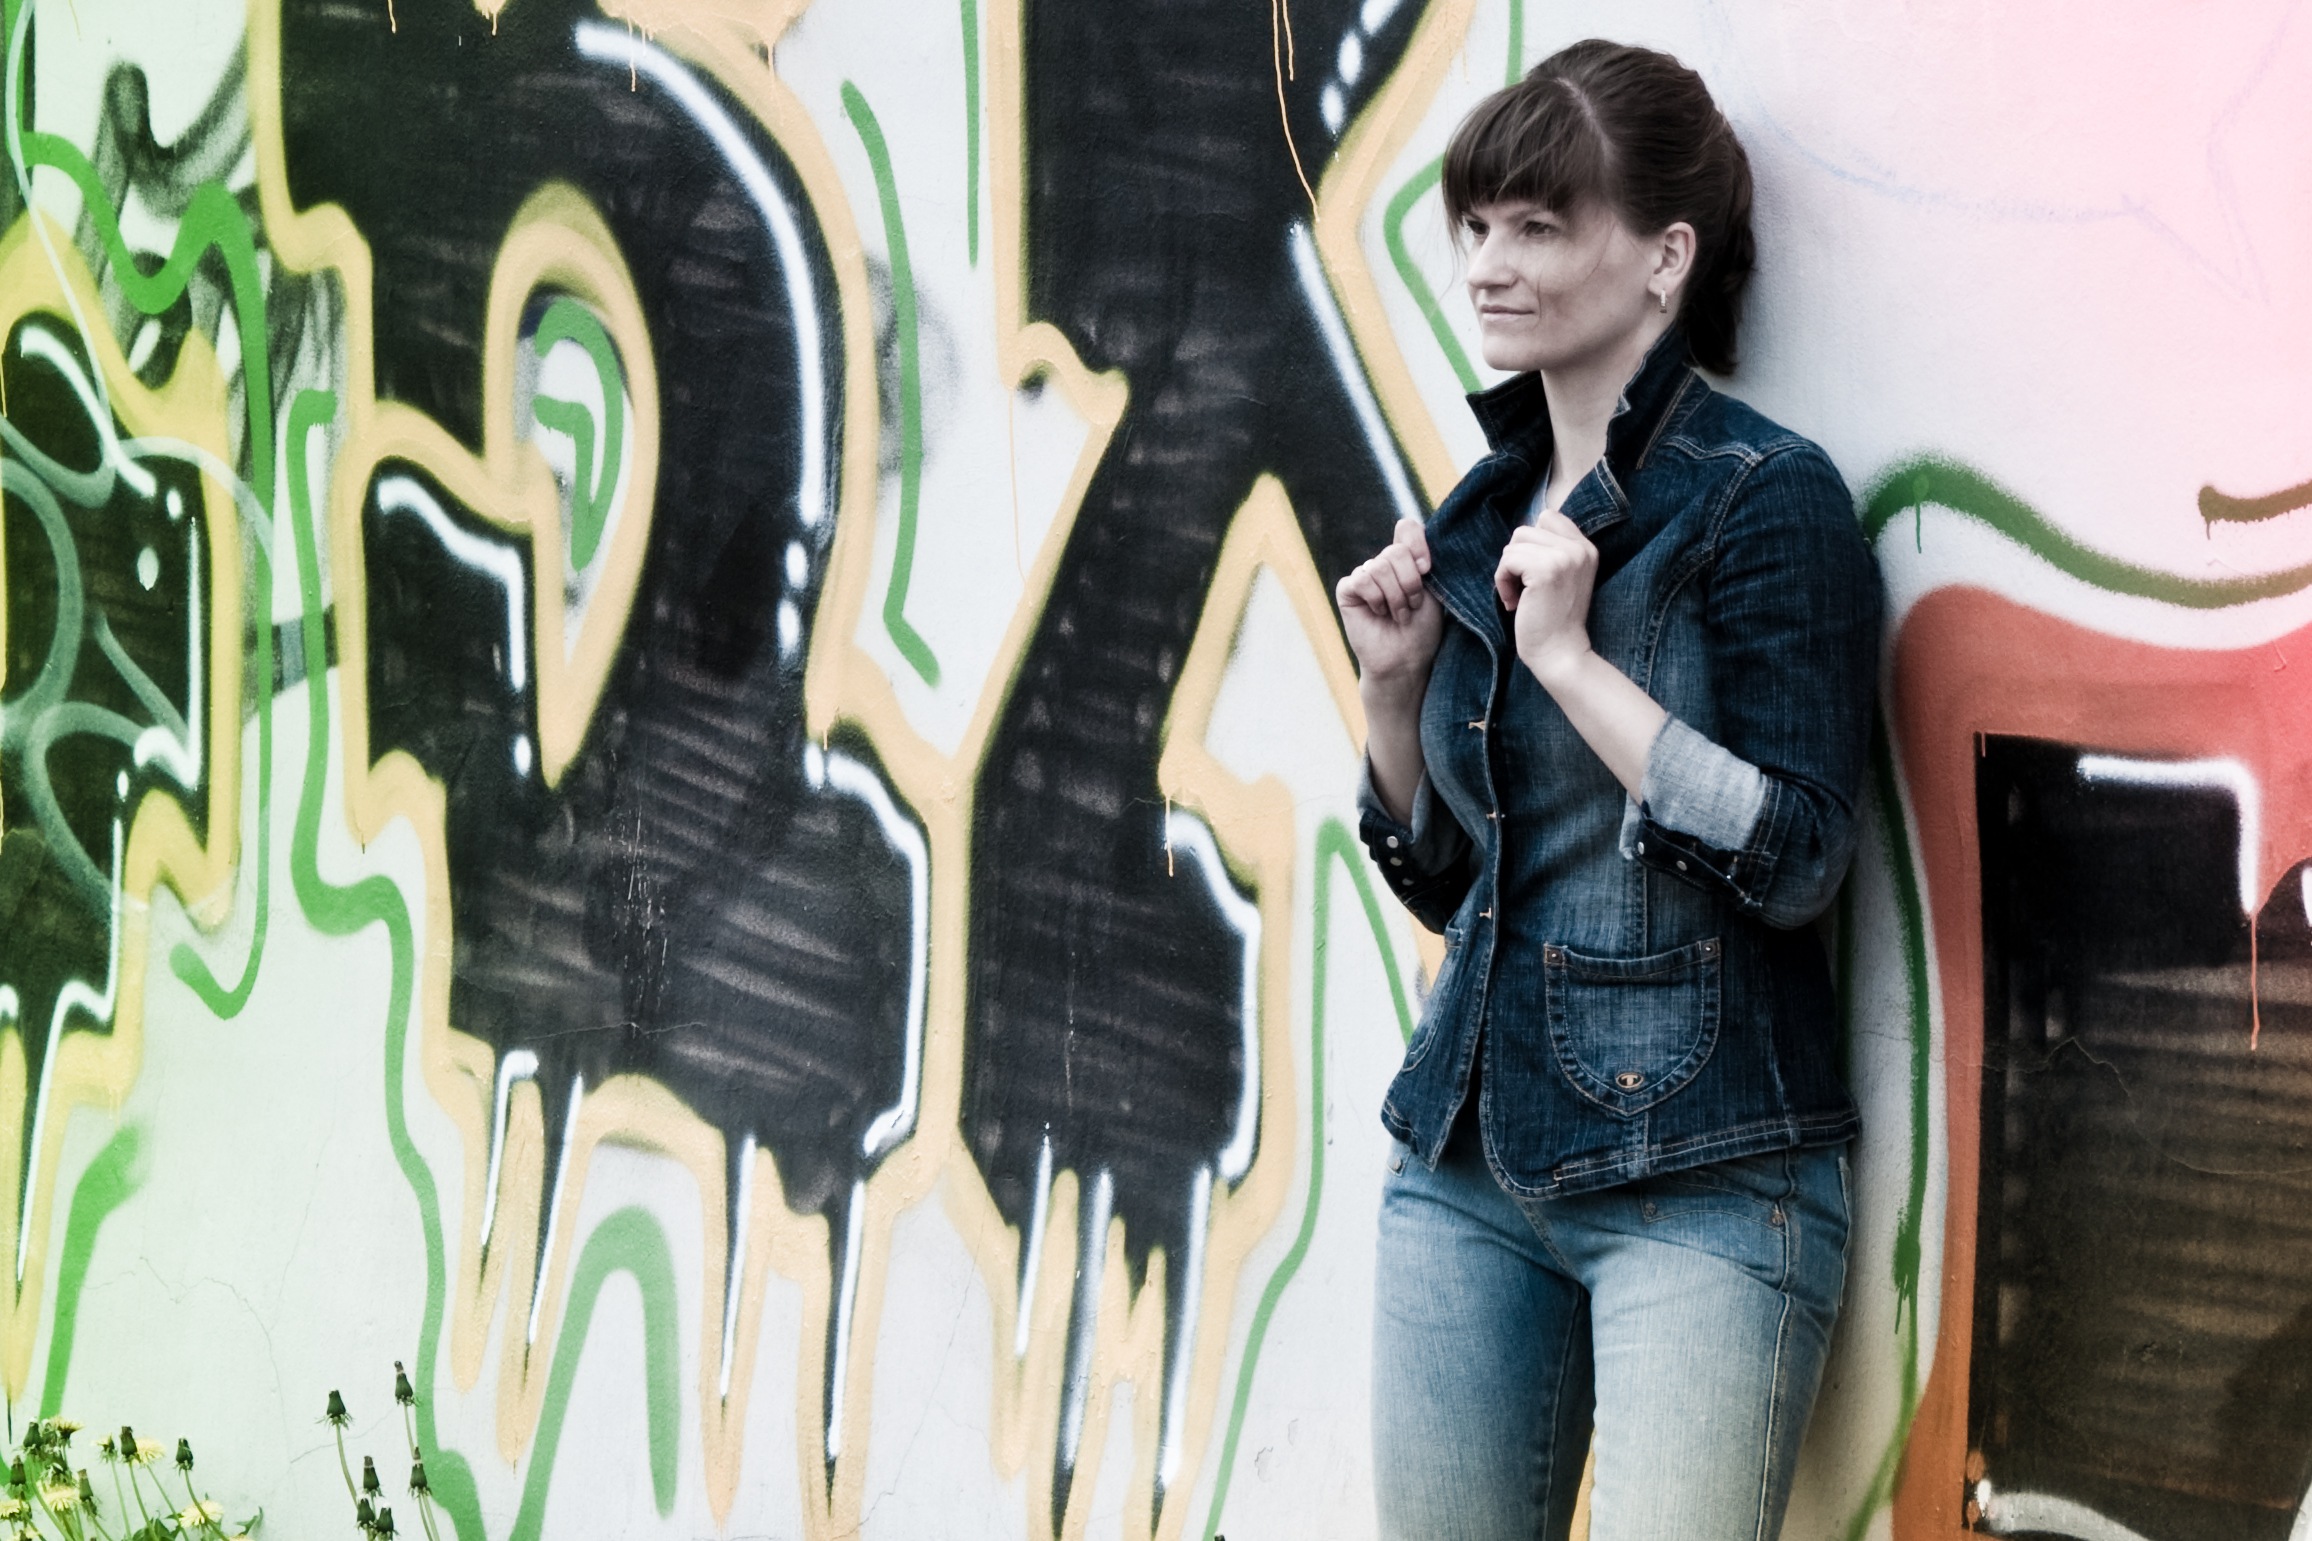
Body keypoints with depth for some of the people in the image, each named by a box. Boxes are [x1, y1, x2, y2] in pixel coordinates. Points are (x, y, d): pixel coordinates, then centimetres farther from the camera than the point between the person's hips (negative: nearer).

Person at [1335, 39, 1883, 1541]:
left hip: (1704, 1179, -7)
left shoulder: (1768, 498, -9)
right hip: (1471, 1156, 7)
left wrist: (1574, 656, -17)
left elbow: (1793, 860, -16)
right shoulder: (1487, 516, 12)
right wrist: (1396, 682, 2)